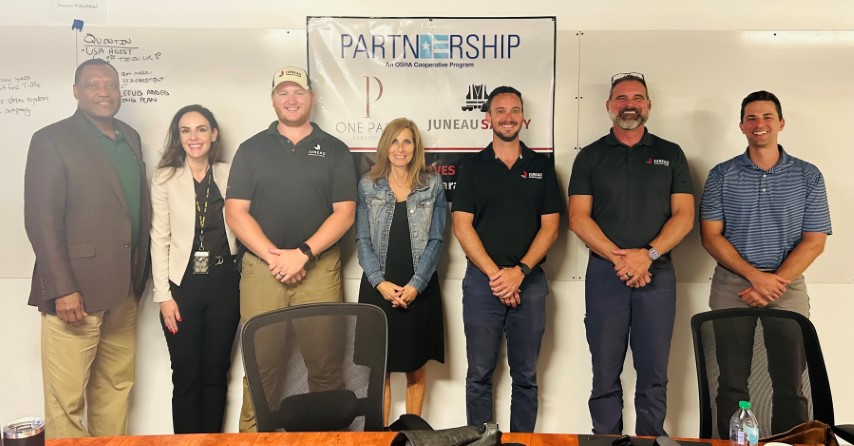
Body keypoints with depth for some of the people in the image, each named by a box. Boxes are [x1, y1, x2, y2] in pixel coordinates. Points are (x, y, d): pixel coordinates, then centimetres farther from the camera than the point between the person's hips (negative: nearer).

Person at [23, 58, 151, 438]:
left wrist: (141, 273, 11)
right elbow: (41, 221, -11)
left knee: (117, 386, 14)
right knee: (66, 398, 1)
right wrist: (62, 289, -17)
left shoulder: (130, 138, 14)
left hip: (123, 288, 6)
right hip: (75, 290, -6)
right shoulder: (51, 140, -6)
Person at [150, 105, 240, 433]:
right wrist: (163, 294, -6)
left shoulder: (229, 175, 4)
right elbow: (159, 240, -2)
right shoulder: (165, 178, 0)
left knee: (216, 374, 9)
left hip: (223, 284, 2)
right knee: (187, 377, 4)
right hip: (182, 284, -1)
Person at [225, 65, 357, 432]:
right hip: (261, 267, 1)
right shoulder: (251, 149, 10)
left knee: (325, 361, -1)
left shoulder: (334, 150, 9)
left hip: (318, 267, 0)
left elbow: (345, 212, 1)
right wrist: (273, 256, -9)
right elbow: (235, 211, 3)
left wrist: (303, 254, -10)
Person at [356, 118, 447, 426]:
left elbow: (436, 240, -1)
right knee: (379, 368, 5)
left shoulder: (433, 184, 3)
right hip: (378, 288, 0)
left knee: (415, 369, 10)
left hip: (420, 290, 0)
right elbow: (362, 240, 1)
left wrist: (416, 285, -11)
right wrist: (380, 282, -11)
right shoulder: (368, 185, 4)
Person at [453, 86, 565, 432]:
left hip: (529, 282, 1)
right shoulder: (472, 166, 5)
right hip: (482, 282, 0)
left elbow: (550, 225, 2)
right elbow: (462, 226, -2)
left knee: (525, 376, 9)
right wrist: (495, 274, -11)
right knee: (479, 375, 6)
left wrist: (519, 271, -11)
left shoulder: (542, 166, 7)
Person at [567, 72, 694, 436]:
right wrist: (618, 258, -12)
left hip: (657, 274, 1)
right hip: (604, 273, 0)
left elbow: (684, 215, 2)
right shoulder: (590, 157, 8)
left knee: (654, 374, 5)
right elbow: (579, 218, -1)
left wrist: (648, 254, -13)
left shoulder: (671, 155, 10)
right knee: (605, 373, 5)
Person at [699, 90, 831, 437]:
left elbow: (814, 240, 0)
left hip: (788, 287, 1)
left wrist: (776, 282, -12)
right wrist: (755, 275, -14)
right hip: (731, 287, 0)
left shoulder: (808, 176, 4)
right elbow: (710, 236, -3)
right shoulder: (721, 175, 3)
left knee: (790, 382, 4)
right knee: (732, 382, 5)